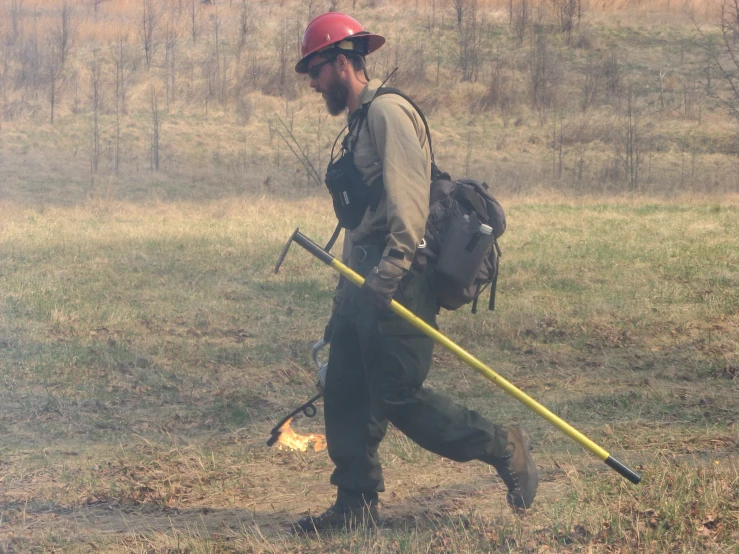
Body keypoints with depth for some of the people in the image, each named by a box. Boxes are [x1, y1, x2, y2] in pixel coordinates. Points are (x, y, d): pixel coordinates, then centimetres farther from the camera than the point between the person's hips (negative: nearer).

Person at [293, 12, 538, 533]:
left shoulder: (388, 112, -11)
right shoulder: (360, 120, 20)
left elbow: (407, 197, -22)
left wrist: (391, 269, -29)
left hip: (397, 282, -10)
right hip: (365, 281, 10)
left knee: (399, 397, -9)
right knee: (344, 391, 7)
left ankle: (503, 447, 4)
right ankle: (356, 501, 14)